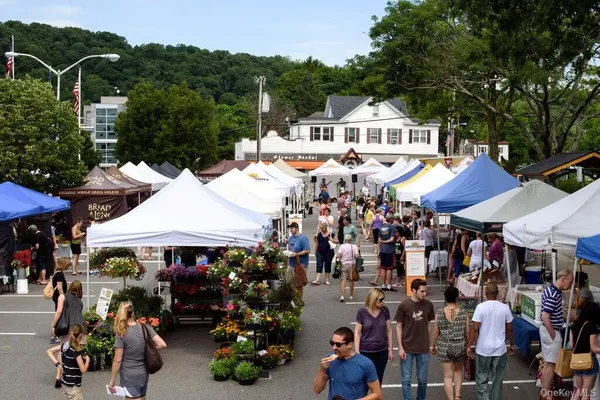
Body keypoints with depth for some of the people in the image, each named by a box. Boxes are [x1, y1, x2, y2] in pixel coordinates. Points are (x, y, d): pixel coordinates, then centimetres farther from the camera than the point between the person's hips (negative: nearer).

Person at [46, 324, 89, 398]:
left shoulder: (65, 345, 0)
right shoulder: (77, 351, -22)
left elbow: (49, 351, 8)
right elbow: (83, 370, -22)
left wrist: (57, 364, 3)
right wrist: (87, 360, -5)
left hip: (65, 381, 9)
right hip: (73, 385, -9)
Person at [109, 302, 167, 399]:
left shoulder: (121, 333, -16)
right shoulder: (145, 328, -4)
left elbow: (117, 360, -14)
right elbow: (162, 344, -6)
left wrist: (111, 380, -6)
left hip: (129, 377, -5)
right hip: (144, 374, 5)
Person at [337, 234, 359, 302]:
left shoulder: (342, 246, -4)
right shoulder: (354, 246, -5)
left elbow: (338, 255, -12)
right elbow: (357, 255, -12)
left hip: (343, 264, -1)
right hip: (352, 264, 1)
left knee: (343, 279, -2)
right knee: (351, 280, 14)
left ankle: (342, 296, -15)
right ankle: (351, 296, 25)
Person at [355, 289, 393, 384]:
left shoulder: (385, 311, -1)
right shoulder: (362, 312, -10)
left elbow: (389, 331, 6)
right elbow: (357, 332, -7)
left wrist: (391, 349, 7)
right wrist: (357, 352, -10)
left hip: (382, 351, 3)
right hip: (366, 352, -3)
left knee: (378, 380, 11)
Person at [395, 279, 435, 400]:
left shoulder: (428, 305, -3)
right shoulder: (404, 305, -10)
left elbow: (428, 324, 8)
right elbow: (398, 326, -4)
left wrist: (428, 344, 8)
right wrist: (400, 347, -8)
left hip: (423, 349, 2)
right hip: (407, 349, -2)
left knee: (422, 380, 12)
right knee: (406, 380, 4)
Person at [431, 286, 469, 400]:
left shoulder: (439, 313, -10)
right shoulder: (463, 313, -9)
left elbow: (436, 332, -4)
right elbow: (467, 332, -4)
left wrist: (433, 346, 11)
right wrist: (468, 346, 11)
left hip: (444, 347, -1)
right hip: (460, 346, 1)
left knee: (448, 376, 8)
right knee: (458, 371, 24)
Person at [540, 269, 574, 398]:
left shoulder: (550, 289, 7)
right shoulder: (553, 295, -24)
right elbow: (545, 317, -28)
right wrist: (553, 336, -20)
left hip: (547, 329, 10)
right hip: (551, 331, -10)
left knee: (548, 363, 17)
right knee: (551, 364, -1)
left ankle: (545, 391, 25)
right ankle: (546, 395, 6)